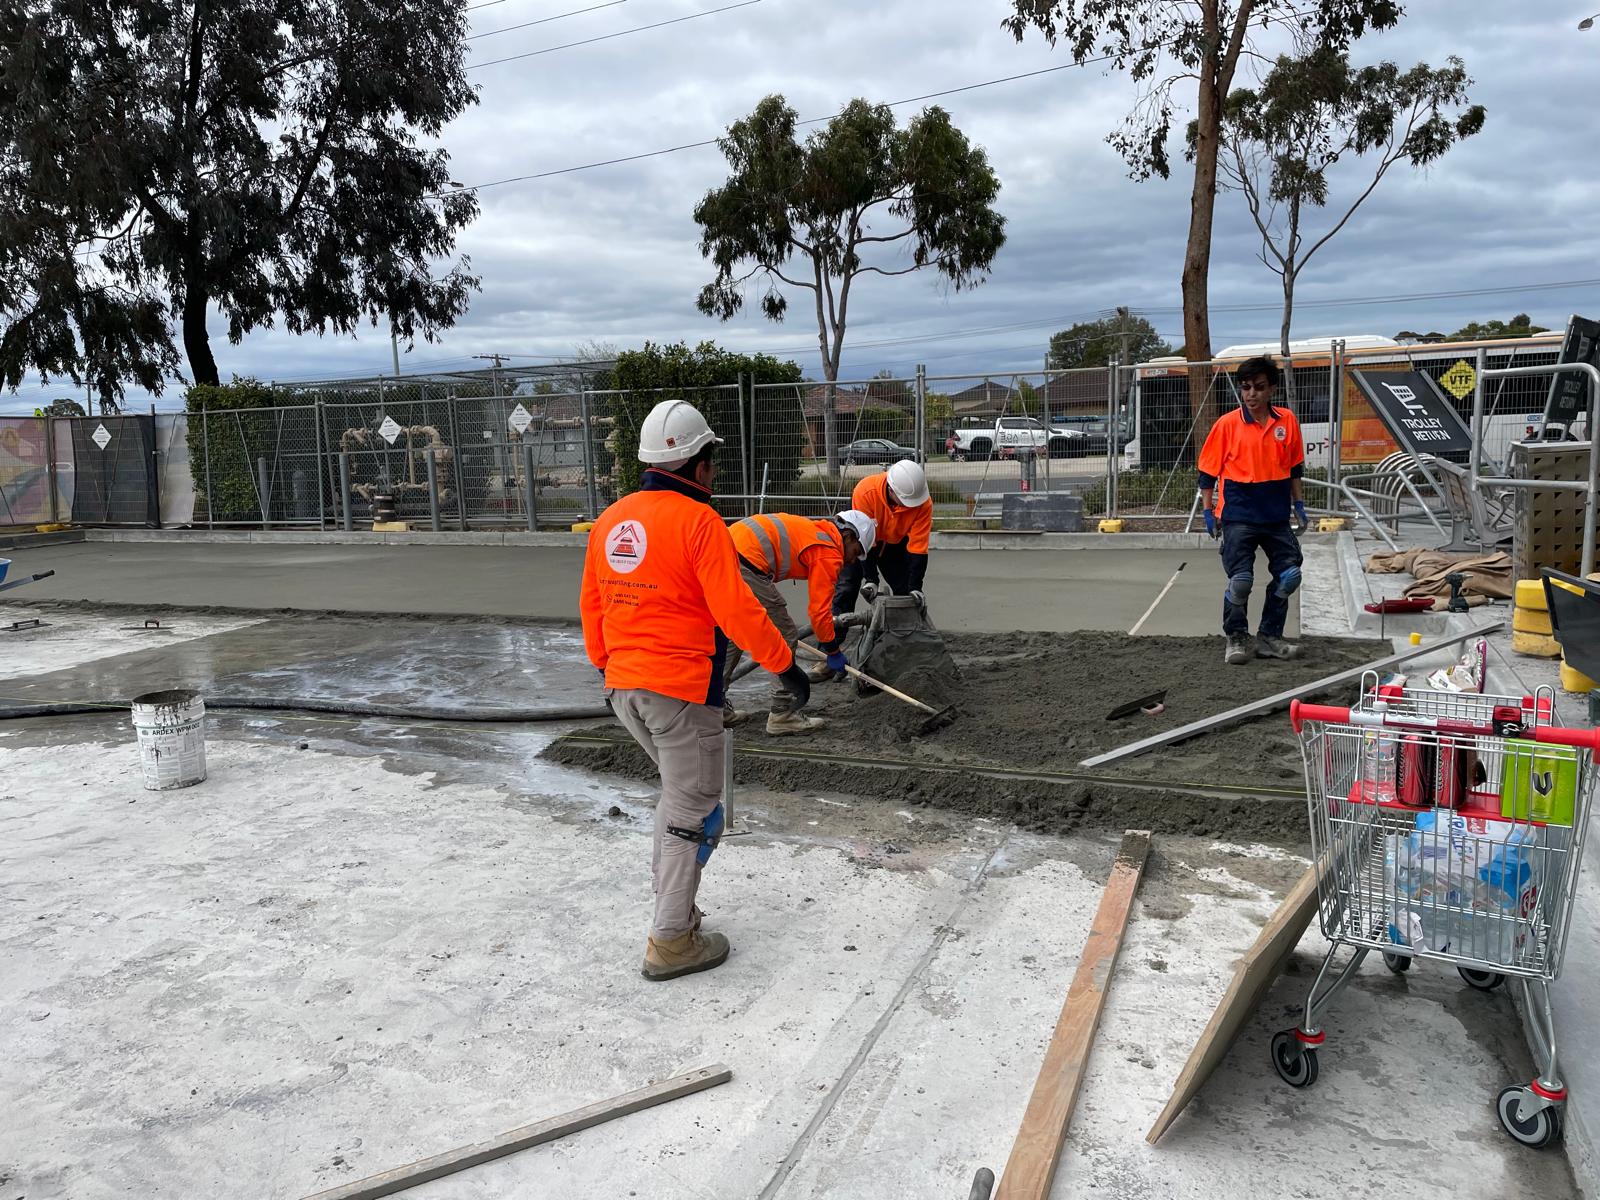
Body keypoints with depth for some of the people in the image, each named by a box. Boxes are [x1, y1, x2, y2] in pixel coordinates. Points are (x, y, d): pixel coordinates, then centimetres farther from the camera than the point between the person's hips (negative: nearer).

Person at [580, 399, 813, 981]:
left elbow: (592, 606, 15)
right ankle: (672, 942, 13)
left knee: (678, 789, 26)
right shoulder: (698, 520, -15)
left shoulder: (610, 519, 8)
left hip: (623, 688, 8)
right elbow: (735, 610, -19)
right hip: (681, 691, -8)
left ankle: (669, 896, 35)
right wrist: (786, 664, -8)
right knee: (695, 813, 5)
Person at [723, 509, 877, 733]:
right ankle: (782, 715, 10)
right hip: (746, 566, -10)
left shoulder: (811, 528, 26)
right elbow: (819, 609, -1)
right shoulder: (829, 553, 1)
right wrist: (833, 651, 13)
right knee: (785, 638, 4)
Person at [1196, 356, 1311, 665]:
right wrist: (1208, 512, -4)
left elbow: (1295, 468, 15)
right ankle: (1235, 638, 13)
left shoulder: (1287, 421, 4)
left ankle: (1269, 637, 20)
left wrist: (1299, 506, 12)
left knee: (1289, 575, 5)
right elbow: (1208, 471, -1)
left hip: (1277, 515, 4)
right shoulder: (1227, 424, -6)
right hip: (1239, 515, -4)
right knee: (1240, 580, -7)